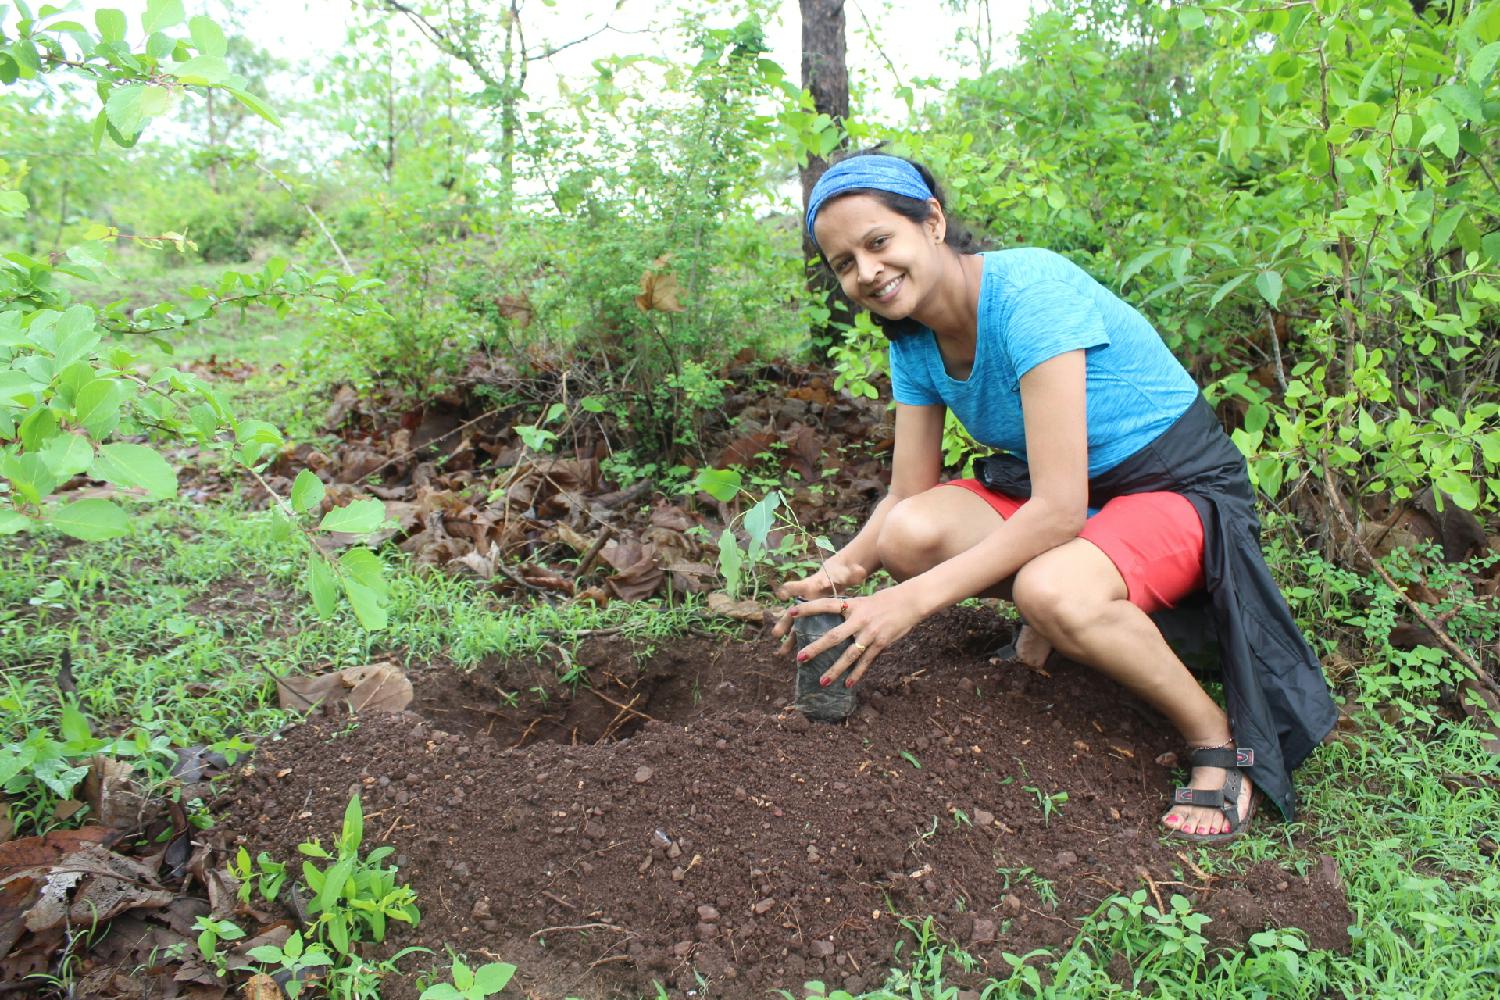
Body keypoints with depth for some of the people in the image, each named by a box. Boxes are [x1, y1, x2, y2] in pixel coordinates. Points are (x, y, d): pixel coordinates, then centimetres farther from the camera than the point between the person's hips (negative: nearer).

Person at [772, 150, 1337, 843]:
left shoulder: (1031, 292, -29)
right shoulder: (915, 340, -5)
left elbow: (1059, 510, -33)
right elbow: (908, 498, -3)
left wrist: (914, 600, -34)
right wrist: (846, 567, -22)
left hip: (1180, 483, -6)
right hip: (1047, 487, 7)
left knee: (1052, 591, -37)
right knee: (909, 536, -21)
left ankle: (1219, 739, -11)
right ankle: (1048, 621, 8)